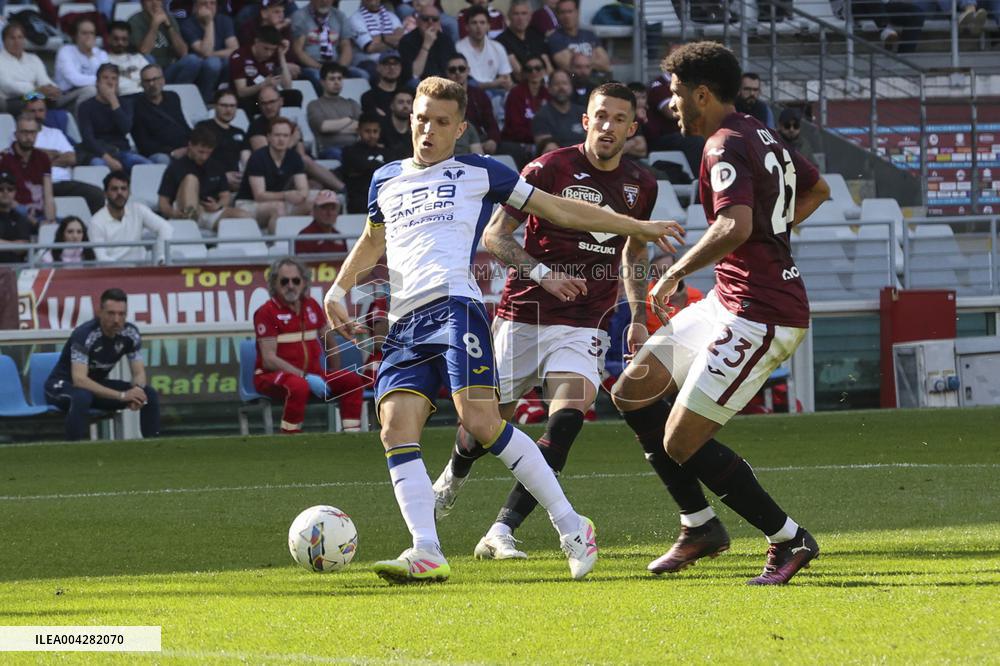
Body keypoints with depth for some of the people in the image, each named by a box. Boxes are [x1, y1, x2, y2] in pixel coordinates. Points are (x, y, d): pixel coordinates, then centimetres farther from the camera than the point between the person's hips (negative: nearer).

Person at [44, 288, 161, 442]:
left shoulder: (130, 333, -11)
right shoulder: (84, 335, -30)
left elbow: (139, 372, -6)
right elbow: (79, 380, -39)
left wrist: (137, 390, -32)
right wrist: (122, 396, -43)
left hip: (97, 385, 6)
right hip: (62, 385, -6)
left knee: (149, 394, -10)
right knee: (82, 397, -41)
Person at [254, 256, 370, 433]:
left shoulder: (311, 306, 11)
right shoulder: (266, 312, -9)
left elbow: (329, 342, 24)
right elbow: (269, 359, -16)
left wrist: (334, 375, 20)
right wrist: (305, 377, -22)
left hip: (310, 373, 7)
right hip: (272, 376, -7)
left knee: (352, 380, -9)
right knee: (298, 386, -38)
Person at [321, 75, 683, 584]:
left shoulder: (479, 173, 12)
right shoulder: (386, 180, 25)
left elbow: (559, 211, 17)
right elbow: (373, 241, 43)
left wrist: (639, 228, 17)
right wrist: (338, 289, 28)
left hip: (454, 306, -5)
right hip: (404, 325, 5)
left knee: (479, 419, -21)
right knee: (396, 428, -15)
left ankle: (571, 527, -13)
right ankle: (426, 554, -22)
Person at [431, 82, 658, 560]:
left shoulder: (641, 185, 6)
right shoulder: (551, 168, -8)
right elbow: (495, 235, -7)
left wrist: (637, 318, 17)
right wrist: (544, 274, -20)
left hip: (584, 325, 2)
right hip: (523, 316, -2)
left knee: (568, 417, -22)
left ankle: (501, 532, -22)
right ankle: (454, 476, 44)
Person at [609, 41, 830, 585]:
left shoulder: (725, 148, -17)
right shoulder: (761, 138, 13)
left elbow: (735, 226, -34)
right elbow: (817, 189, 31)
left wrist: (675, 273, -22)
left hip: (759, 316, -10)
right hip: (729, 301, 10)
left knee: (681, 442, -9)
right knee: (632, 392, 12)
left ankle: (789, 540, 1)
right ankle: (700, 526, 16)